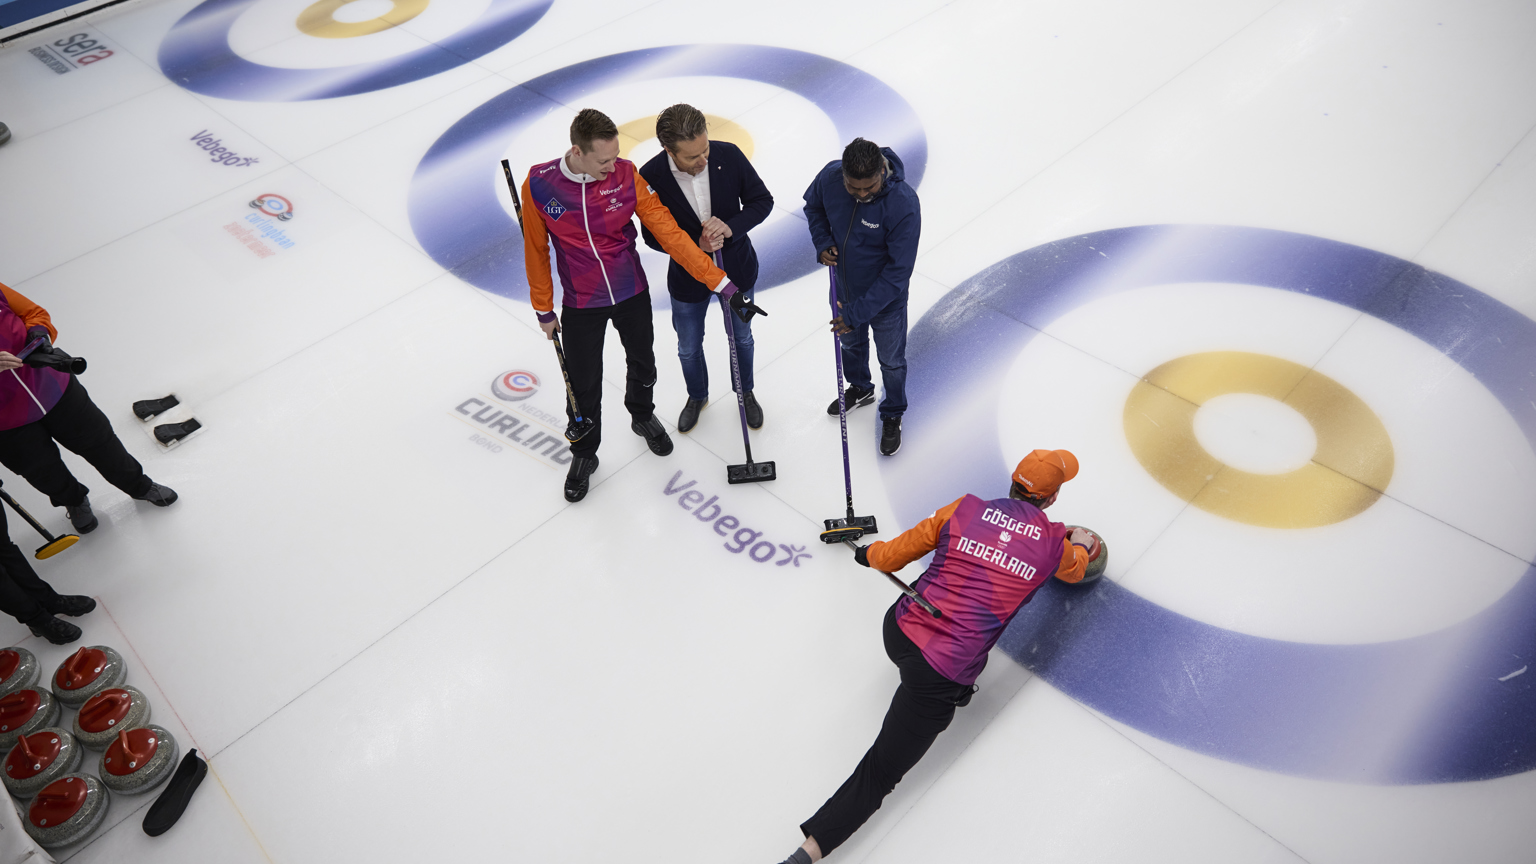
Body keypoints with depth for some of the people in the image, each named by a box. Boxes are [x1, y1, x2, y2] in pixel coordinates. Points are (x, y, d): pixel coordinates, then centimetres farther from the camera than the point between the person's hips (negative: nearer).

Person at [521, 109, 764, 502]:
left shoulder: (626, 175, -18)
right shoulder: (538, 185, -20)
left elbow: (669, 233, -17)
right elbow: (536, 250, -6)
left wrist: (722, 283, -20)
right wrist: (544, 309, 2)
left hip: (632, 293, 2)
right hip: (581, 305, -1)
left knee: (642, 364, 23)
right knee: (583, 386, 9)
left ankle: (642, 417, 55)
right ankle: (583, 454, 36)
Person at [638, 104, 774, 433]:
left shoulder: (729, 155, -24)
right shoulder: (651, 177, -26)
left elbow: (762, 200, -11)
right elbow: (652, 235, -14)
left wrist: (731, 227, -30)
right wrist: (695, 245, -31)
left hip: (737, 269, 1)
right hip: (688, 277, -1)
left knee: (741, 338, 24)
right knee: (689, 348, 22)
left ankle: (745, 392, 52)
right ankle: (697, 396, 52)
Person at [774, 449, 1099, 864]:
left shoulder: (966, 508, 4)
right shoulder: (1053, 541, 2)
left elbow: (906, 546, 14)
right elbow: (1074, 571, 26)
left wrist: (873, 554, 34)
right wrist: (1082, 546, 48)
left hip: (898, 628, 4)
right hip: (938, 680, -3)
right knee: (881, 772, 2)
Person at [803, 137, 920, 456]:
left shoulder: (904, 205, -36)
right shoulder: (829, 176, -22)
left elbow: (898, 271, -28)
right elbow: (813, 206, 3)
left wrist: (858, 312, -27)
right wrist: (822, 243, -13)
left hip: (885, 299, -4)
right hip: (845, 287, 5)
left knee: (892, 361, 18)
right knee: (851, 344, 30)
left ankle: (892, 416, 46)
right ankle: (860, 389, 61)